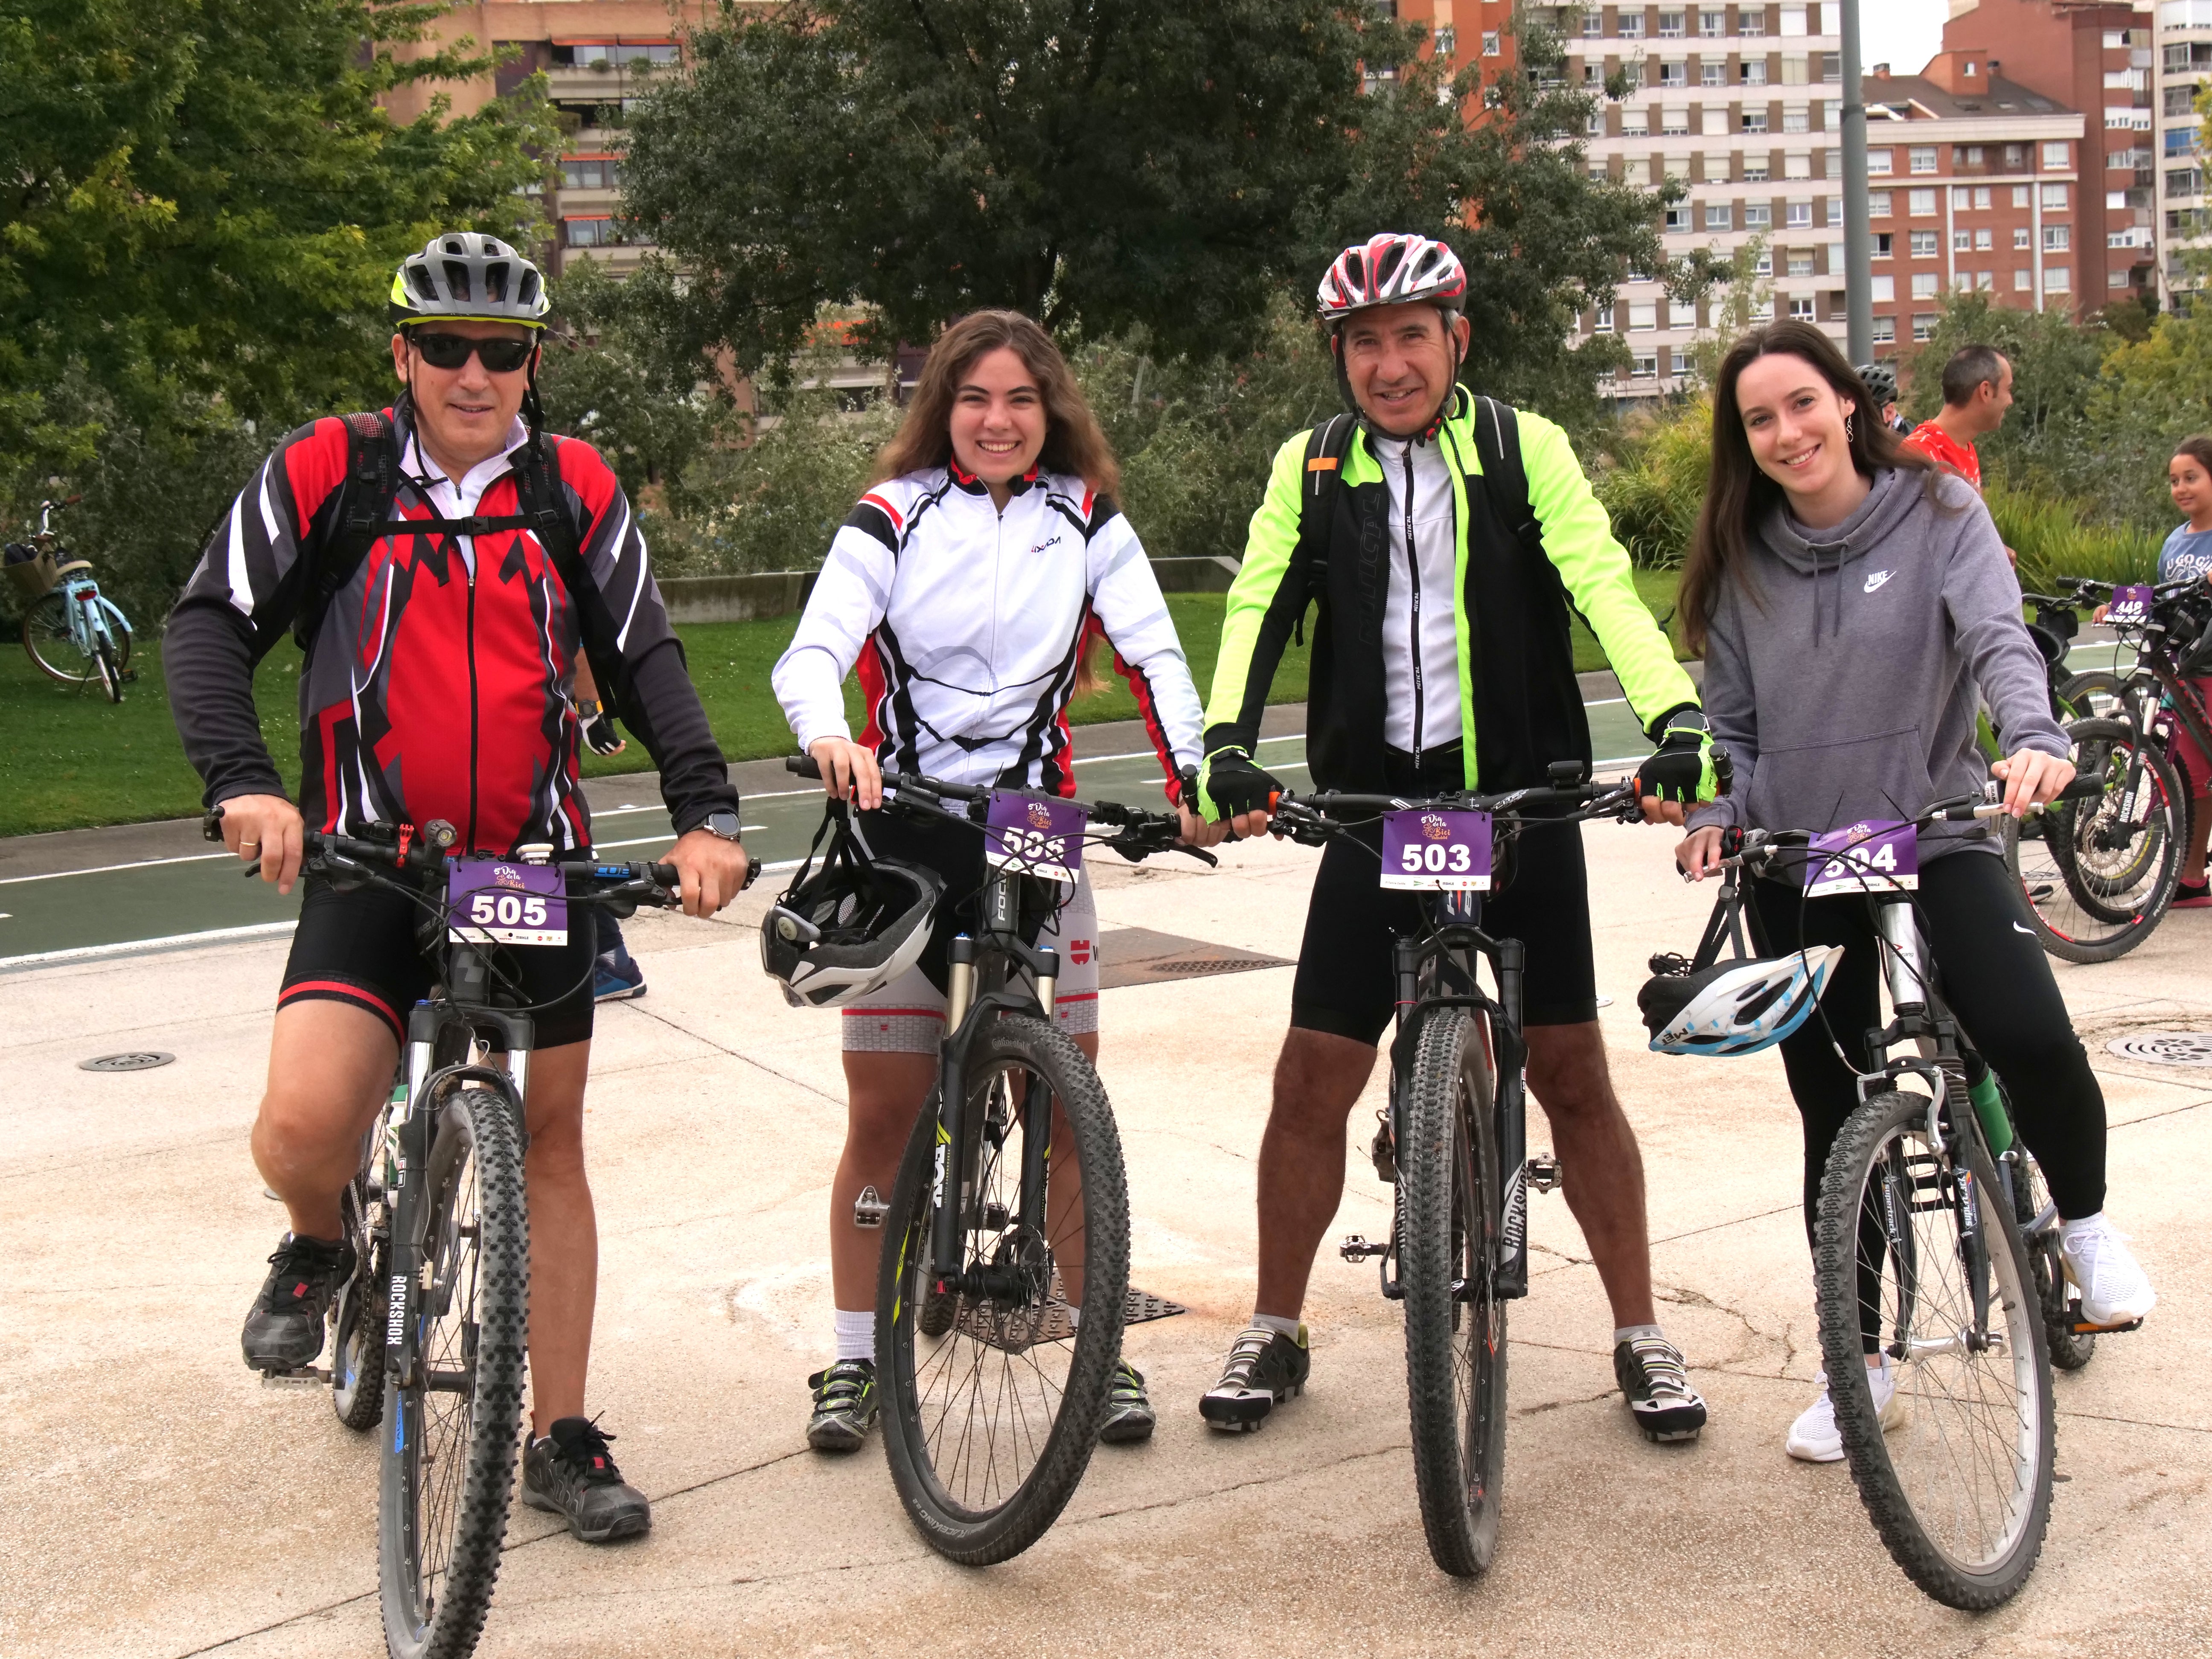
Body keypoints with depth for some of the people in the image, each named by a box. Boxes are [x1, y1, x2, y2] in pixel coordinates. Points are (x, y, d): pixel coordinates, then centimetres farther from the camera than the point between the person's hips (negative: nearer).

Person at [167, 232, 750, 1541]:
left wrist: (704, 811, -12)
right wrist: (245, 782, -23)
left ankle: (563, 1441, 20)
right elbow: (212, 625, -6)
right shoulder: (328, 473, -3)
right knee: (304, 1127, -20)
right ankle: (319, 1249, 18)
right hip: (373, 865, -2)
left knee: (553, 1138, 8)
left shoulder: (574, 487, 2)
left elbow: (646, 656, 2)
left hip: (537, 859, 2)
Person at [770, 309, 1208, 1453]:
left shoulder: (1087, 522, 5)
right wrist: (828, 739, -35)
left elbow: (1153, 654, -3)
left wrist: (1195, 776, -19)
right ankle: (855, 1360, 14)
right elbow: (811, 652, -13)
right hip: (899, 828, -1)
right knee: (885, 1113, 2)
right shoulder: (894, 517, -1)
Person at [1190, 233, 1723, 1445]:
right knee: (1311, 1081, 2)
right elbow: (1260, 604, -8)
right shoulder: (1313, 469, 4)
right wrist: (1226, 745, -26)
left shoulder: (1522, 448, -1)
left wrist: (1677, 723, -30)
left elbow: (1603, 584, -14)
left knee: (1571, 1073, 3)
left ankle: (1641, 1338, 17)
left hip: (1520, 802, -1)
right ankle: (1275, 1334, 20)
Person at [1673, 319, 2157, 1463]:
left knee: (2030, 1036, -25)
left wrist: (2036, 739, -36)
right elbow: (1731, 721, 11)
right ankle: (1860, 1363, 20)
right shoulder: (1742, 556, 6)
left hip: (1938, 839, -2)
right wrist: (1714, 815, -9)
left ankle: (2084, 1224, 7)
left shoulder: (1938, 512, -1)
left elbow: (1998, 638, -16)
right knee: (1833, 1118, 5)